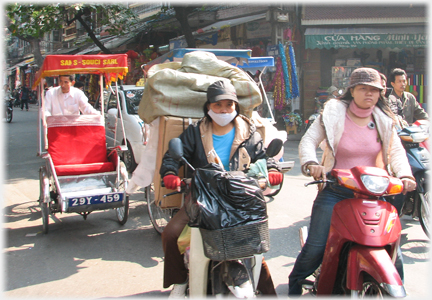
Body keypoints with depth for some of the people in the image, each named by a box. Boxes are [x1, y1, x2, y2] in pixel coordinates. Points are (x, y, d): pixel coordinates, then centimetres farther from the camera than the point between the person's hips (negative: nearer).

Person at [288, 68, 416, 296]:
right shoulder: (334, 112, -3)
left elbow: (396, 150, 2)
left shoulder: (383, 119, 8)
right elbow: (308, 140, -8)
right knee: (315, 249, -7)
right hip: (335, 192, -3)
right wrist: (310, 164, -28)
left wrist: (405, 175, -17)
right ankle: (294, 288, 19)